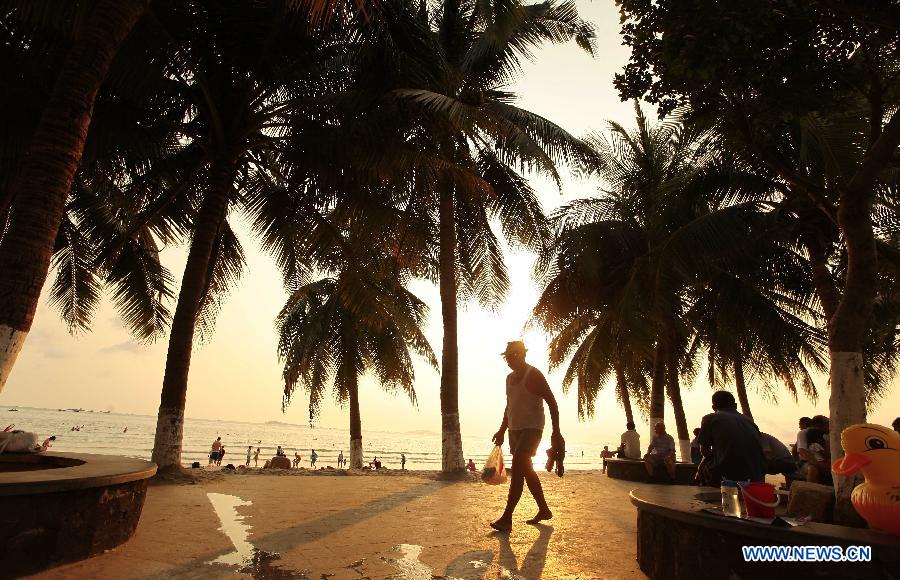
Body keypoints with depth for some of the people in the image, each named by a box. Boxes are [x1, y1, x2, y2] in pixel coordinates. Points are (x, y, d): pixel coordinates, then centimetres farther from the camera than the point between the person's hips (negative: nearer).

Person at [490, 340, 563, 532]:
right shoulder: (510, 378, 13)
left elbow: (552, 403, -12)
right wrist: (501, 431, 21)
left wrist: (556, 432, -16)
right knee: (526, 471, 15)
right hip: (514, 429, 9)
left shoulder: (534, 375, -11)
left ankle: (506, 519, -17)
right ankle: (544, 510, 30)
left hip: (532, 428, -9)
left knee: (517, 470, -17)